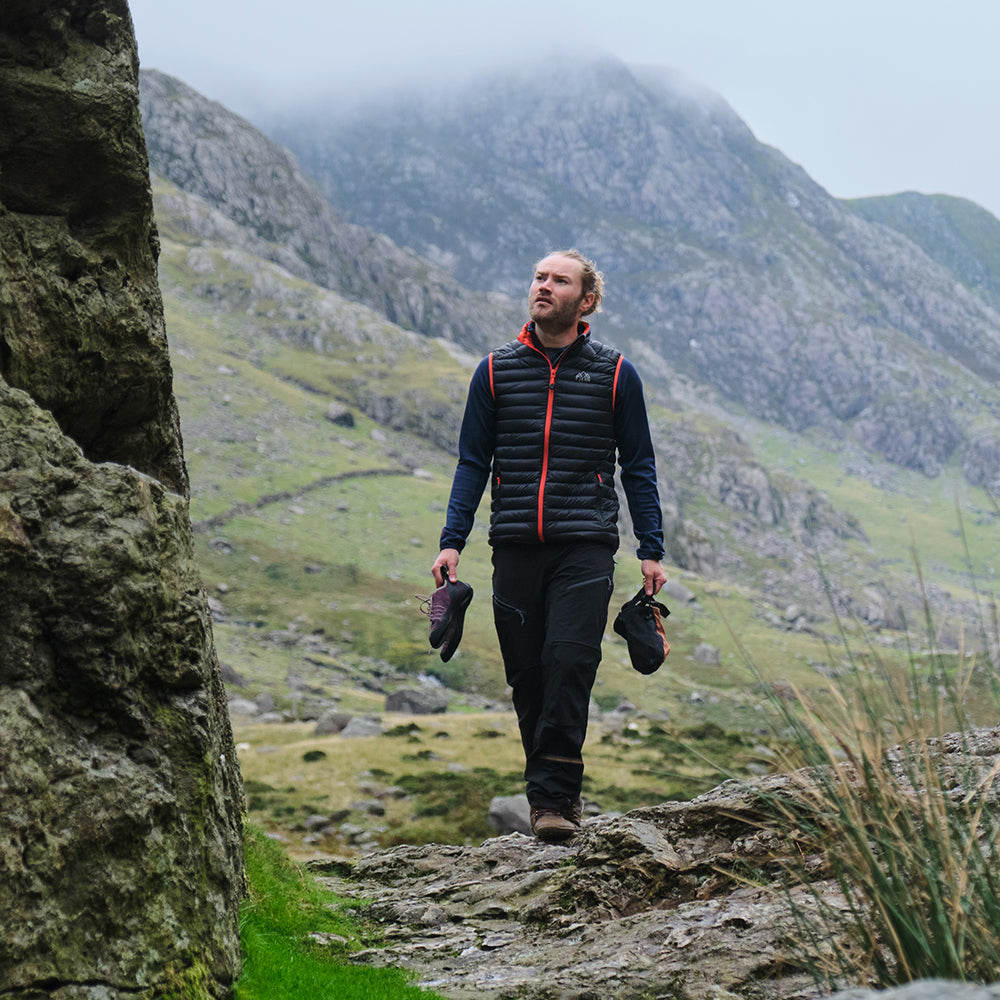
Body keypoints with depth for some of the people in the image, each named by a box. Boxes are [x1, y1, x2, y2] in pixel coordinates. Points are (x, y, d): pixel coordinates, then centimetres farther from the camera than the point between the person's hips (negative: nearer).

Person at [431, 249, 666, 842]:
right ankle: (561, 794, 15)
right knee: (528, 677, 2)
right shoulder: (497, 371, 11)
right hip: (515, 548, 3)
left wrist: (652, 551, 3)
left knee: (568, 663, -17)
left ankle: (552, 797, -15)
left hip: (585, 547, -2)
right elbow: (473, 462, 12)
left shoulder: (614, 374, 7)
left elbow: (639, 466, 10)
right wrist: (452, 542, 3)